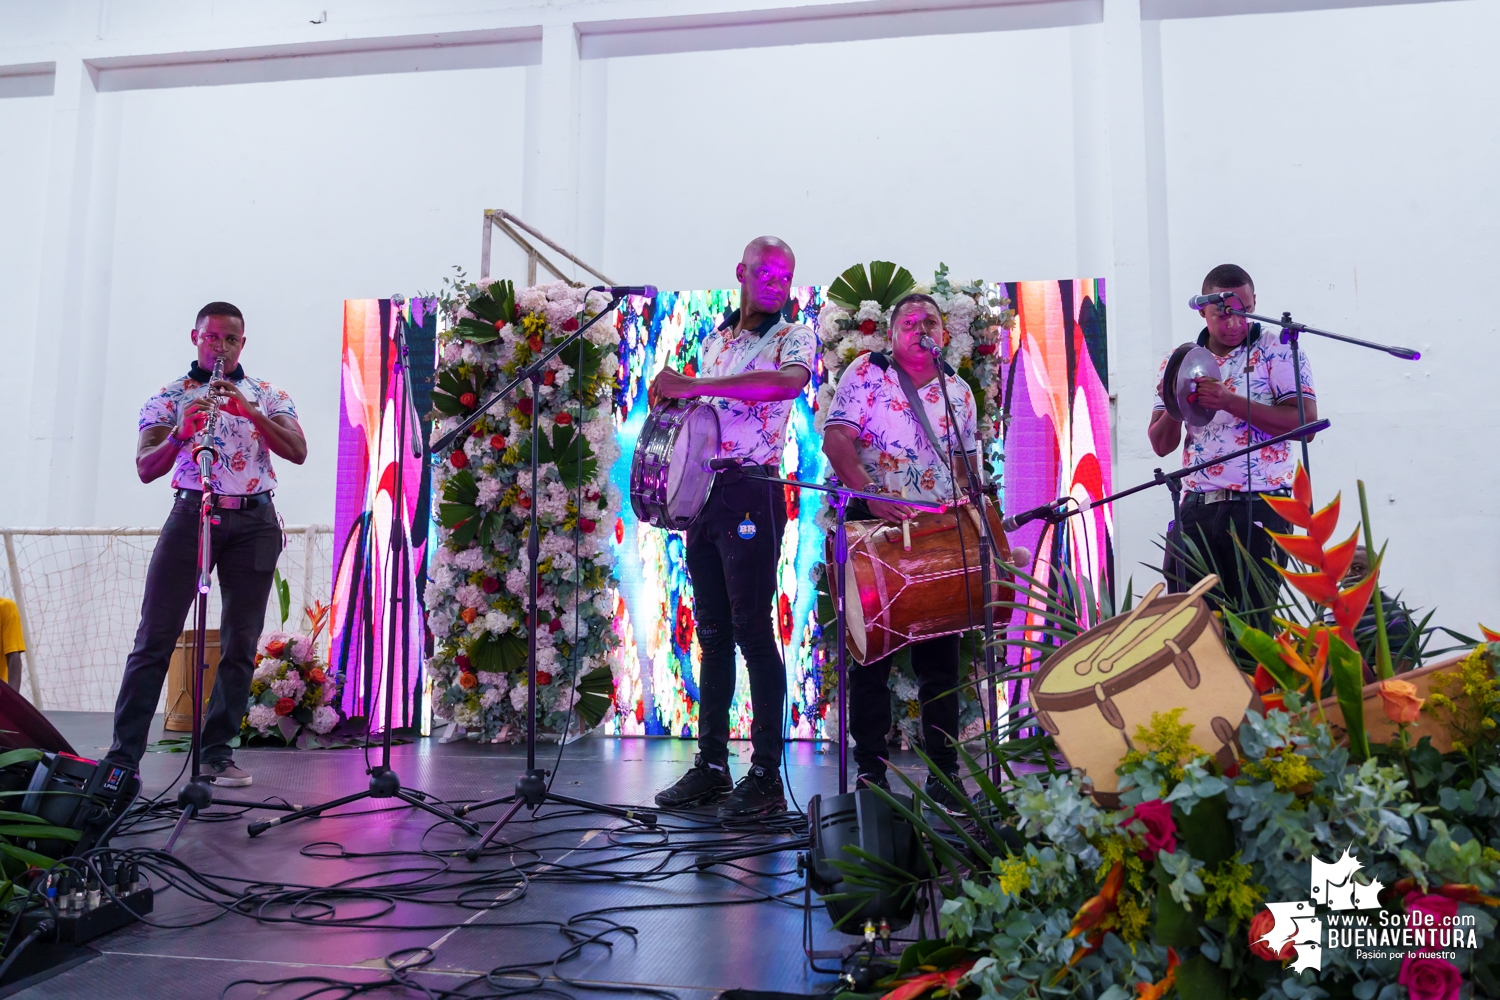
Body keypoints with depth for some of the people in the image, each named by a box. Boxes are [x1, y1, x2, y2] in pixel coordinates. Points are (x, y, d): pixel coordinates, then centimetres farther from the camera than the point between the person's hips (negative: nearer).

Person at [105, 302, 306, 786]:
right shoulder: (169, 396, 9)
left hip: (254, 520, 1)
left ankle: (218, 754, 9)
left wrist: (249, 411, -16)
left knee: (241, 643, 1)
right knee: (154, 639, -4)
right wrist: (180, 434, -21)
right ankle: (123, 755, 2)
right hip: (192, 512, -1)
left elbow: (298, 452, -4)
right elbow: (145, 468, -2)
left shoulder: (269, 395, 12)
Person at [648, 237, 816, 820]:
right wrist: (673, 396, 7)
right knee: (712, 631, 9)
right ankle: (711, 764, 17)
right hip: (702, 493, 7)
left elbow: (789, 380, -25)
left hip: (751, 495, -6)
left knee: (752, 630, -8)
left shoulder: (794, 337, -1)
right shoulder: (713, 341, 20)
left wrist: (694, 385, -26)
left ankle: (766, 775, -1)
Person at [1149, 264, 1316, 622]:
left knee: (1250, 621, -1)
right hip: (1195, 509, 3)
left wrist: (1229, 401, -19)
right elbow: (1161, 445, 10)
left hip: (1259, 509, -3)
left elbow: (1305, 423, -11)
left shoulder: (1277, 349, 1)